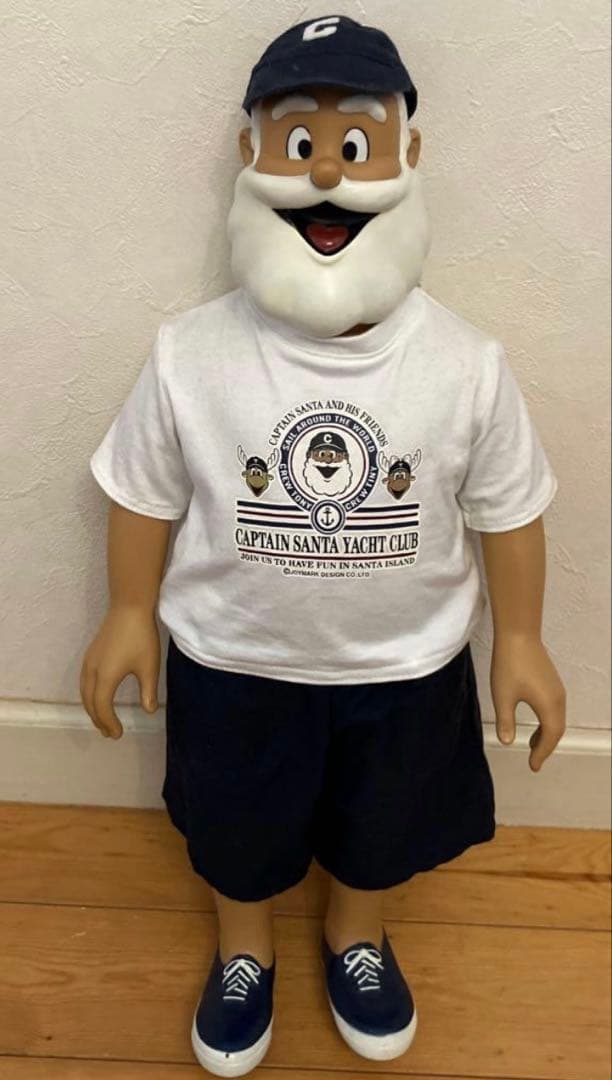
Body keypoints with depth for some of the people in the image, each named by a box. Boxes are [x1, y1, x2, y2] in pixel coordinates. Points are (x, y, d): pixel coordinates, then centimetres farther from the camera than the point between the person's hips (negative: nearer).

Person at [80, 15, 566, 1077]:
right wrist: (129, 614, 2)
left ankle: (357, 939, 61)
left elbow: (507, 507, -6)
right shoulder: (190, 356, -20)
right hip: (235, 662, 0)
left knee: (380, 827, 27)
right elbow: (145, 492, -5)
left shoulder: (465, 364, -19)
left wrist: (519, 640, 1)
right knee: (235, 830, 25)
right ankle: (242, 954, 58)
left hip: (405, 665, 1)